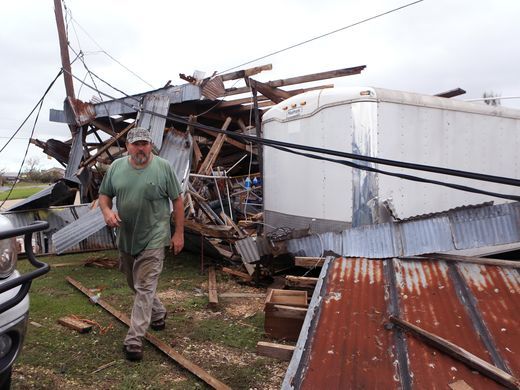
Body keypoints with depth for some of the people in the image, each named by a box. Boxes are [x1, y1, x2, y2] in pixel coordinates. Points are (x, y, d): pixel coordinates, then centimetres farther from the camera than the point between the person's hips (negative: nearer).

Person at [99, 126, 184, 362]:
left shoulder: (163, 167, -8)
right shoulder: (116, 167, 2)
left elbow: (177, 201, -4)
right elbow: (104, 195, 12)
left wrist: (179, 233, -5)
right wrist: (107, 211, -11)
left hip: (152, 239, -5)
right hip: (125, 238, 5)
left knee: (144, 288, -5)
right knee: (135, 284, 20)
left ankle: (134, 339, 3)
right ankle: (158, 315, 43)